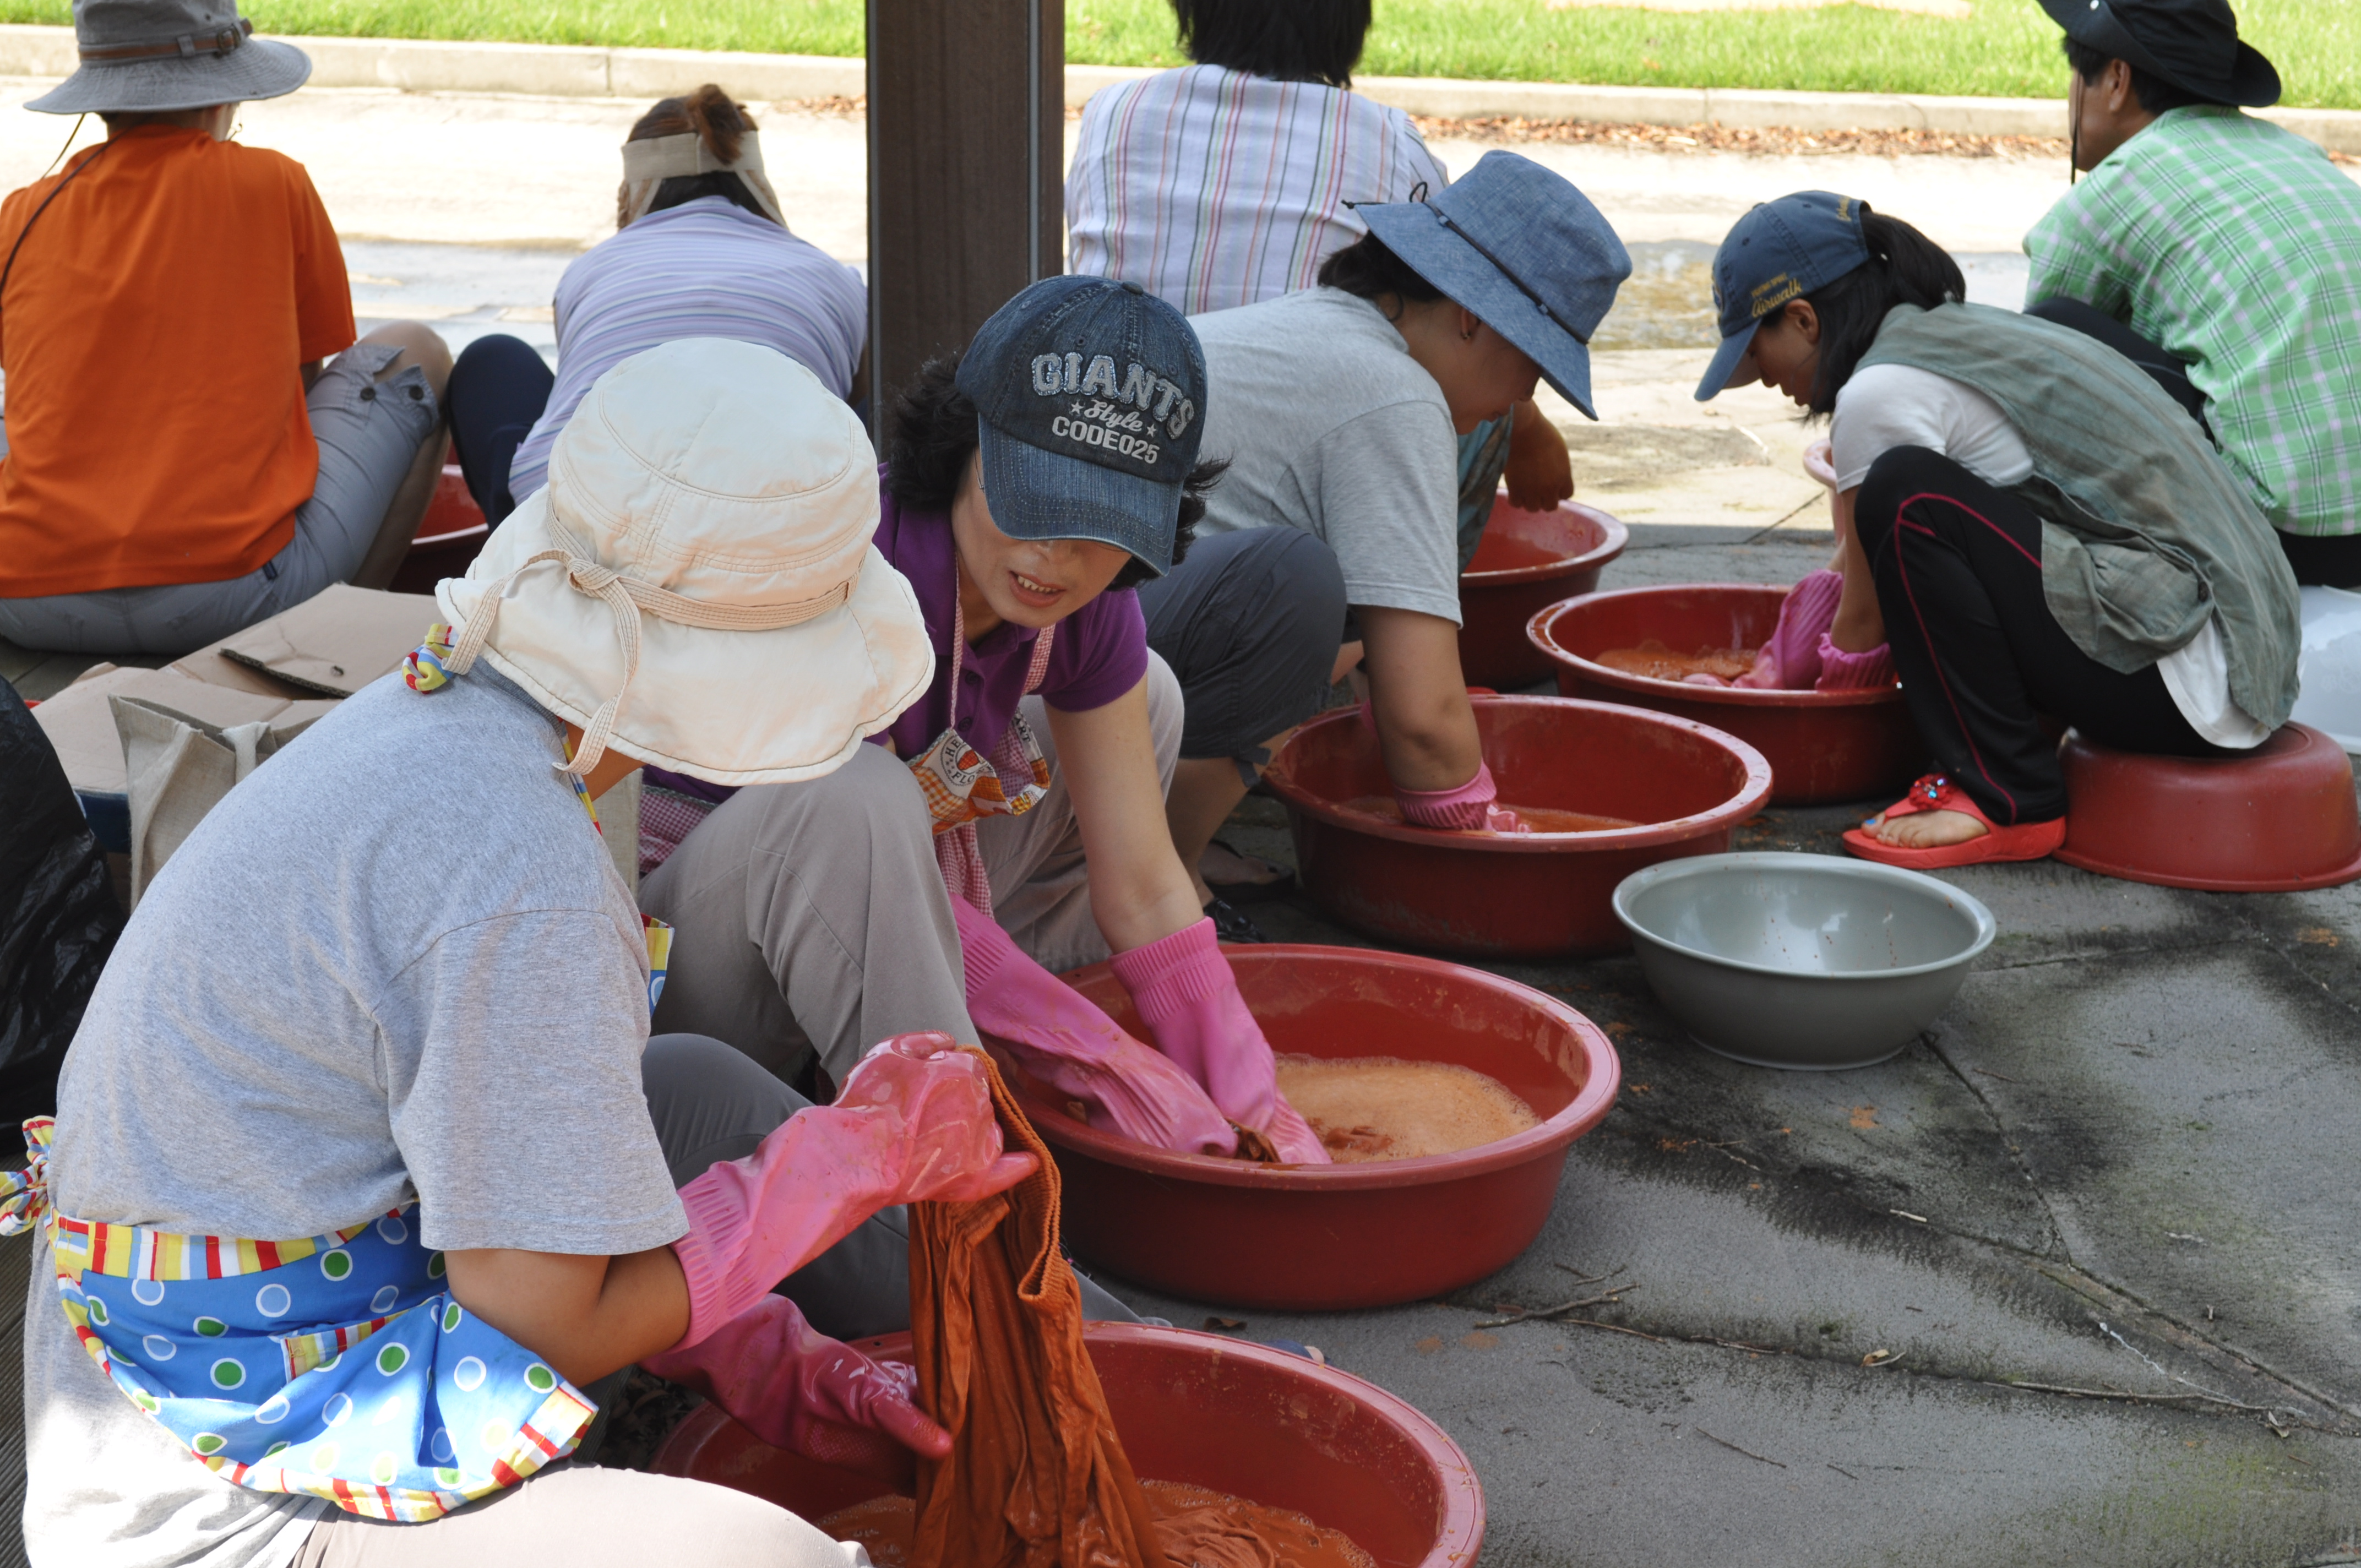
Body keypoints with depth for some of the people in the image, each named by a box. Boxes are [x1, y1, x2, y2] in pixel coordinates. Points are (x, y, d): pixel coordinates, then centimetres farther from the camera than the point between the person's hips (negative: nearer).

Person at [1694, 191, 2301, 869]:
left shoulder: (1883, 391, -12)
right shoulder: (1962, 334, 16)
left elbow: (1865, 617, -3)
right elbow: (1864, 559, 25)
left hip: (2187, 686, -10)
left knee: (1909, 499, -18)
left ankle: (2006, 801, -10)